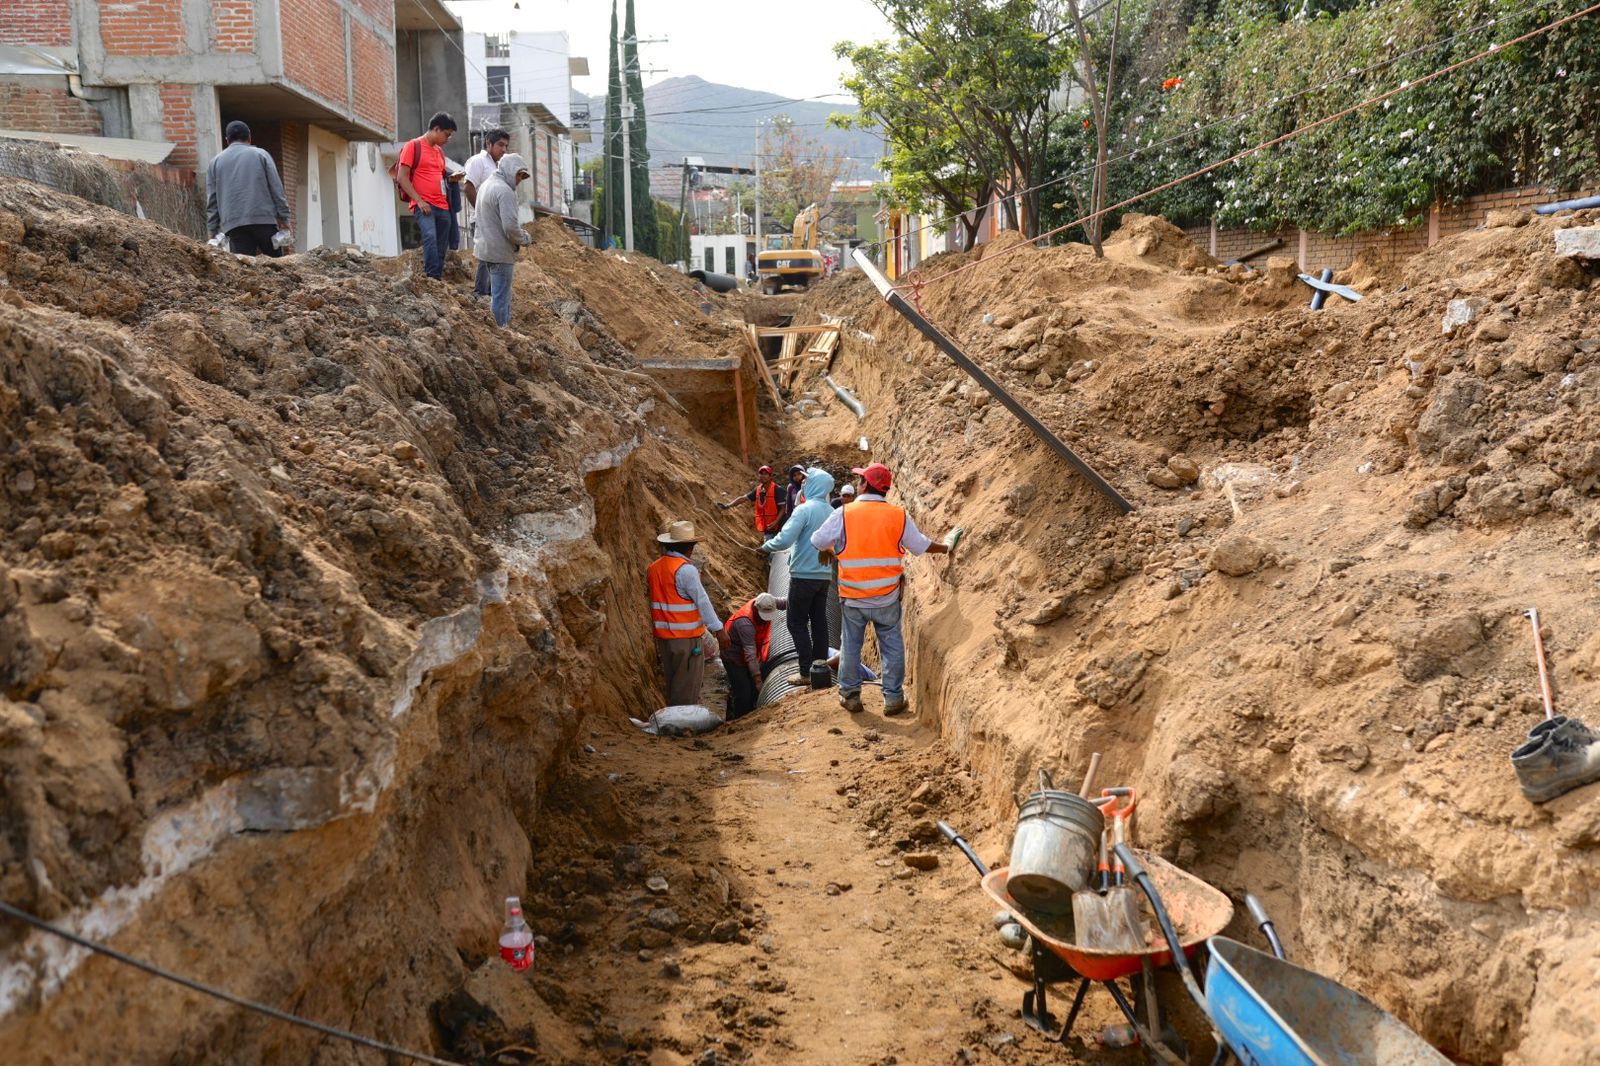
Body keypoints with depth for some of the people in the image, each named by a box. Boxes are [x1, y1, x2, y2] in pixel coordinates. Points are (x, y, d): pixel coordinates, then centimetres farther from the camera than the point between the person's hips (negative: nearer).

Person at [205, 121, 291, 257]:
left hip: (233, 224, 2)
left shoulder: (215, 161, 15)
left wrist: (213, 230, 12)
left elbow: (211, 199, 12)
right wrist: (283, 218, 5)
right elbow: (276, 188, 3)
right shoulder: (260, 155, 9)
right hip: (264, 220, -1)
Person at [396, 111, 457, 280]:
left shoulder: (439, 151, 21)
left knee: (441, 249, 4)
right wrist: (419, 200, -14)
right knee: (430, 237, -29)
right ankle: (432, 279, -34)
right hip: (423, 205, -7)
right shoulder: (413, 146, 0)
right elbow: (402, 177, -7)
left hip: (442, 206, 7)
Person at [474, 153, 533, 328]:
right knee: (501, 297, -4)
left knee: (498, 294, 18)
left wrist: (521, 230, 11)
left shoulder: (487, 184, 15)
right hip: (500, 252, -10)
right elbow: (510, 226, -23)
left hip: (486, 248, 10)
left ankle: (505, 325, 26)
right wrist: (525, 239, -5)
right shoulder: (504, 190, -18)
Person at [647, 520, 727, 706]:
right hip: (686, 636, -7)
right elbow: (702, 601, -17)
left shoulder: (653, 568, 6)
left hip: (662, 635, 7)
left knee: (671, 681, 18)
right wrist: (719, 630, -14)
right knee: (688, 683, 1)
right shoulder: (686, 570, -17)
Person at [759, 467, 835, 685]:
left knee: (797, 622, 1)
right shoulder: (831, 512, 6)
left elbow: (783, 540, -22)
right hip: (824, 575, 7)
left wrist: (765, 546, -5)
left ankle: (806, 672, -2)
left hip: (804, 575, -7)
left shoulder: (804, 509, -16)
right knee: (819, 620, 13)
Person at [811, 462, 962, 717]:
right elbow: (921, 546, 4)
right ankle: (893, 698, 15)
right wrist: (945, 547, 23)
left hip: (852, 598, -1)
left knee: (850, 646, 14)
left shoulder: (844, 514, -11)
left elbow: (818, 541, -6)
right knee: (892, 646, 12)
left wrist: (829, 552, 17)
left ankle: (850, 695, 22)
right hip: (887, 598, 1)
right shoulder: (899, 516, -6)